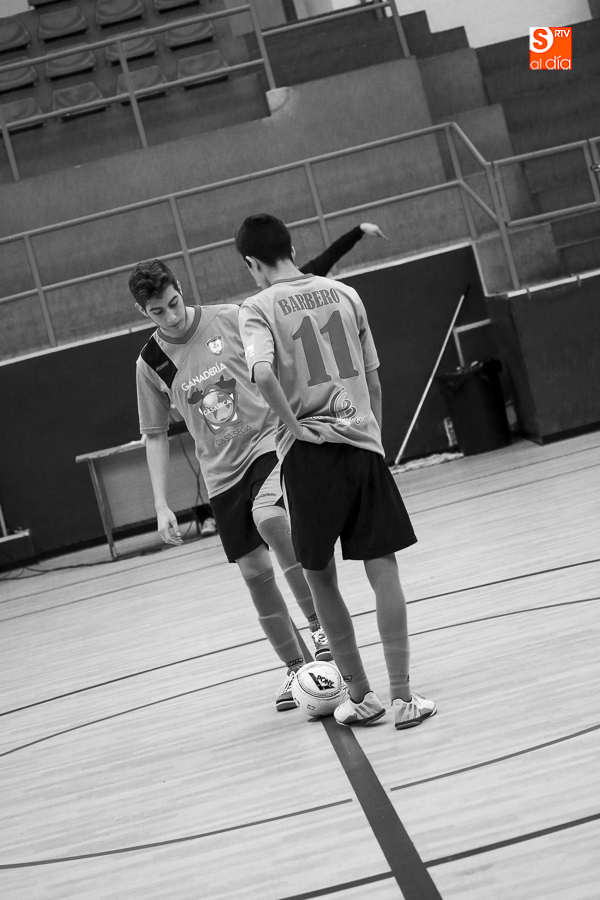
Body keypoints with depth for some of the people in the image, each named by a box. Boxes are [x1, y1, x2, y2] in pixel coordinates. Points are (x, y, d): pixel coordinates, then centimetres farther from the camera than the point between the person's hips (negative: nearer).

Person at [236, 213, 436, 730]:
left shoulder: (258, 308, -3)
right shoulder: (344, 293, 10)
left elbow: (262, 373, -23)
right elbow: (373, 381, 12)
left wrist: (293, 424, -11)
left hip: (308, 453, -3)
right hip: (362, 443, 3)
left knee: (320, 575, 12)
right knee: (382, 567, 3)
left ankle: (359, 696, 18)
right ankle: (403, 697, 0)